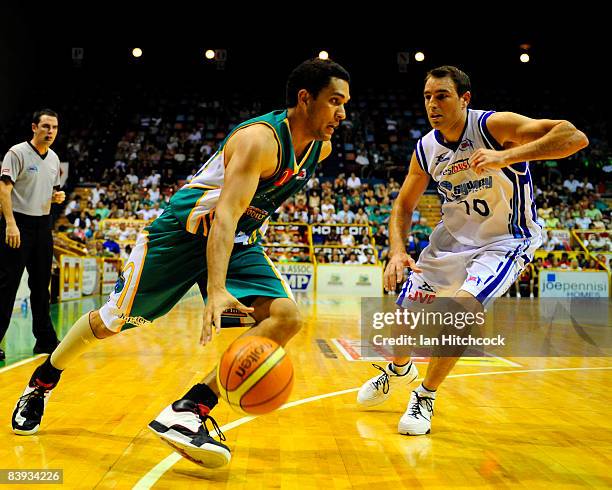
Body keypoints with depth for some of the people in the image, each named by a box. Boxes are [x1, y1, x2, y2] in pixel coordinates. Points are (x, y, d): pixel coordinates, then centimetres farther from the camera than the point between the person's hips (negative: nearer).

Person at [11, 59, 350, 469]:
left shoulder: (321, 148, -2)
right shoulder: (260, 139, -28)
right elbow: (224, 215, -39)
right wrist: (217, 290, -50)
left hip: (239, 242, 7)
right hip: (183, 230, -6)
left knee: (287, 317, -17)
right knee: (113, 319, 3)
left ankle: (189, 412, -17)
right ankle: (41, 383, 33)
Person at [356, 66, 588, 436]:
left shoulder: (494, 125, -22)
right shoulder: (426, 149, -6)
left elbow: (575, 137, -31)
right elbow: (404, 205, 5)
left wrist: (506, 156, -43)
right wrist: (398, 252, -13)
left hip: (506, 241, -5)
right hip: (453, 238, 5)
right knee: (405, 317, 5)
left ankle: (425, 397, -5)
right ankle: (399, 369, 41)